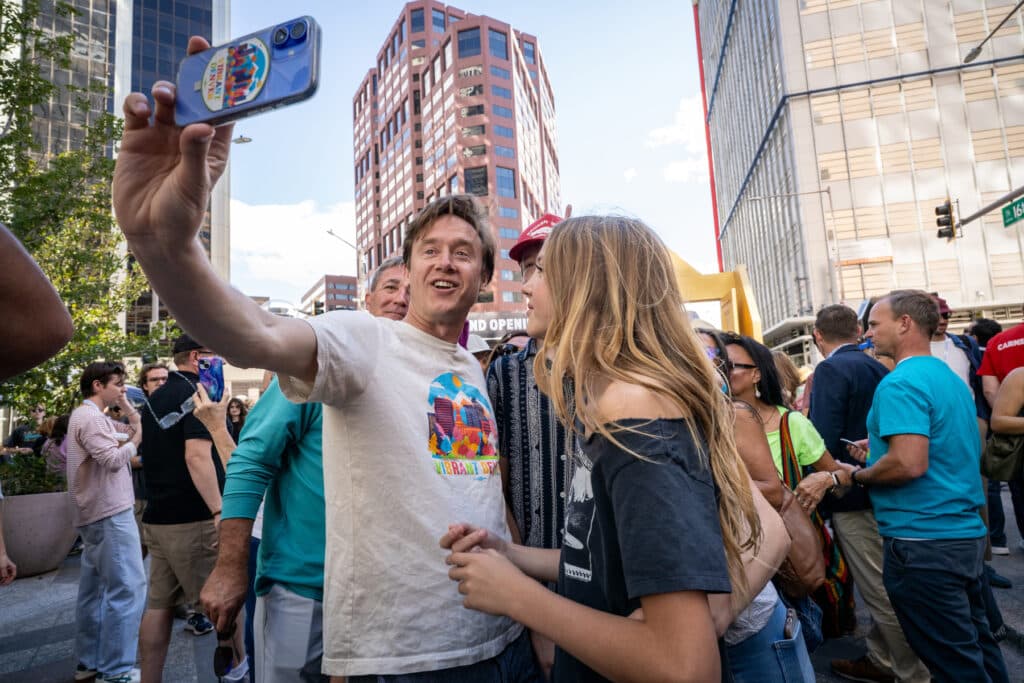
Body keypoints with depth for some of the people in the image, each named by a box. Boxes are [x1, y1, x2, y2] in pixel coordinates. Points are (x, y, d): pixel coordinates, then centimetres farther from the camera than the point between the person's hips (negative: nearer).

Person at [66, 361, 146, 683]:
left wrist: (126, 406, 12)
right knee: (127, 588, -9)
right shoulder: (89, 417, -15)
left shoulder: (94, 417, 17)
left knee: (95, 588, 16)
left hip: (97, 513, 11)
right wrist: (136, 438, -9)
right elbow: (114, 459, -22)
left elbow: (137, 428, 19)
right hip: (109, 512, -11)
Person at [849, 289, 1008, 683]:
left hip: (923, 541, -10)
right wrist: (881, 452, 14)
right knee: (975, 646, 22)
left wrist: (857, 476, -10)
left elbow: (910, 464, -28)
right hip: (966, 533, 10)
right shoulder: (951, 378, 12)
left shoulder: (900, 384, -19)